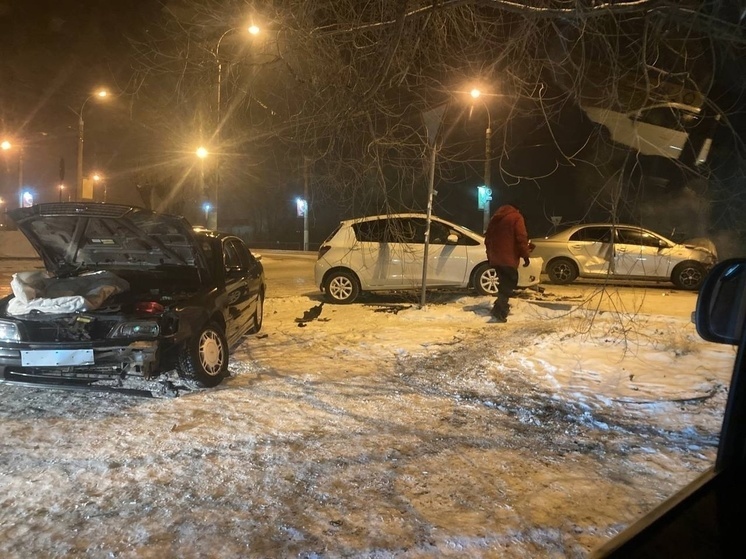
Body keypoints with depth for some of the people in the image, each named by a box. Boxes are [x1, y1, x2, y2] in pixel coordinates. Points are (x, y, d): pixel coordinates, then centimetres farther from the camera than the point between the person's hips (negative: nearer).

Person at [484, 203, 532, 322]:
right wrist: (525, 255, -9)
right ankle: (499, 310, -15)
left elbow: (488, 238, 20)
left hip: (495, 258, 7)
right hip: (508, 258, -7)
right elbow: (521, 238, -14)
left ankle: (501, 307, 22)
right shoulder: (516, 217, -4)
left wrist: (490, 255, 25)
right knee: (509, 284, -4)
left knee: (504, 283, 20)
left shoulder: (495, 217, 18)